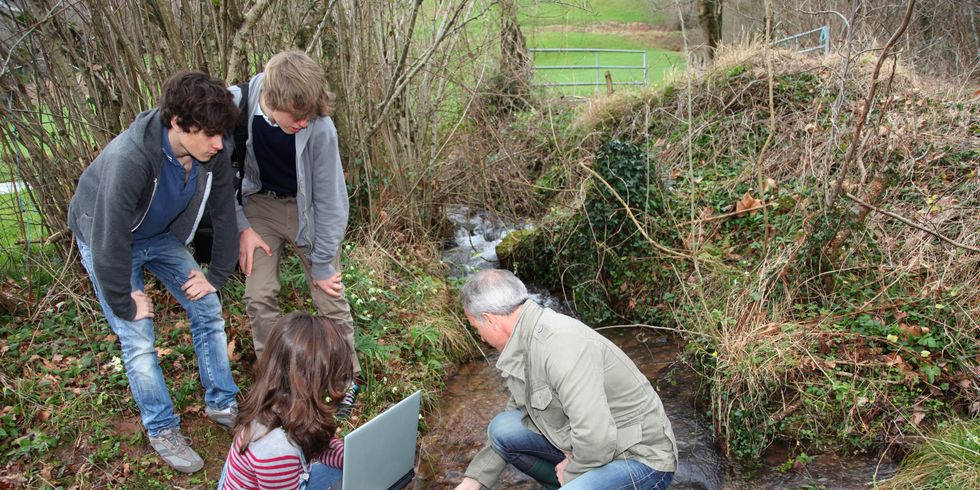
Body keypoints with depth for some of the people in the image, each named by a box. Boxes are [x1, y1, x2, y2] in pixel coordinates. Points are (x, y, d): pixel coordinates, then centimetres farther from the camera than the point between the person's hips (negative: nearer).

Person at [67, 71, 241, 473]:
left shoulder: (212, 153, -23)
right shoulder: (129, 160, -41)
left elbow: (224, 214, -8)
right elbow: (110, 243, -33)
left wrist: (217, 275, -2)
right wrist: (124, 305, -21)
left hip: (162, 235, 5)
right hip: (107, 240, -5)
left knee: (208, 309, 2)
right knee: (138, 339, -7)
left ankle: (222, 404, 20)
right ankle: (162, 431, 13)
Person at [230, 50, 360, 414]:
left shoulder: (319, 128, -31)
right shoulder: (234, 107, -25)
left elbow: (330, 199, -19)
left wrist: (322, 264, -11)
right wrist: (241, 226, -8)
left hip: (308, 209, -2)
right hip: (259, 203, 2)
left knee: (330, 296, -2)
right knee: (259, 296, -6)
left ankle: (347, 378, 22)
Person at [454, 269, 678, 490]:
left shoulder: (560, 344, -29)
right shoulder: (526, 342, 3)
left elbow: (595, 439, -33)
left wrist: (572, 471, -12)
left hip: (641, 459, -9)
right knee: (502, 427, 0)